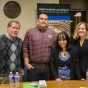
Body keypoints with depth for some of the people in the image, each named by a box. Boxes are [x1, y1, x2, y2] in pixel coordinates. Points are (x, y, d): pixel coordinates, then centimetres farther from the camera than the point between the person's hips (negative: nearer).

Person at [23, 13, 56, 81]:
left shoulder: (53, 33, 6)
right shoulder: (30, 32, 1)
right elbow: (25, 48, 0)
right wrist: (26, 63, -4)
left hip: (49, 66, 2)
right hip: (33, 66, -2)